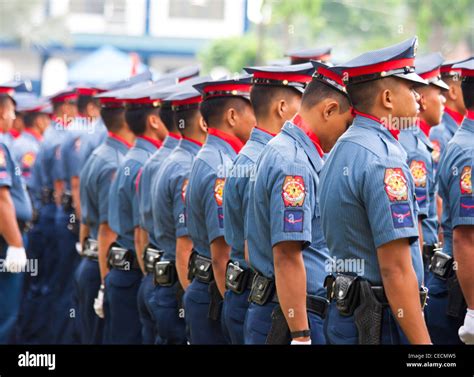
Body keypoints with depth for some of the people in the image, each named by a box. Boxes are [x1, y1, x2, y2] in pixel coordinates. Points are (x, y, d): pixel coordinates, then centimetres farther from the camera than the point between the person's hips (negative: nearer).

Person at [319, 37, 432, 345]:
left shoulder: (341, 150, 13)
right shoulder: (384, 161, -18)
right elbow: (395, 269, -22)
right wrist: (423, 343, -21)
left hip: (344, 313, 10)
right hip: (382, 321, -10)